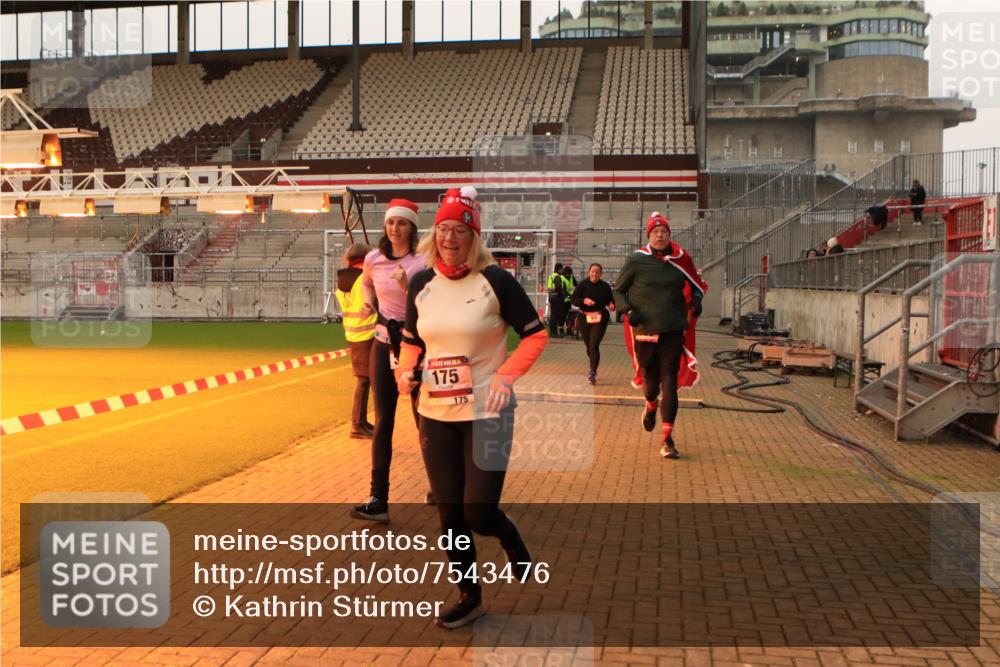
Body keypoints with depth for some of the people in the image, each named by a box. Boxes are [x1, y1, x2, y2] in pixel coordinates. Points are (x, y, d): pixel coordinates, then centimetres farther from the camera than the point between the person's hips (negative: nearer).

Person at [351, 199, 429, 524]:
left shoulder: (421, 263, -10)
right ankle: (378, 500, 1)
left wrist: (405, 286, -27)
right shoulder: (374, 258, 1)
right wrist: (368, 303, 6)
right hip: (383, 343, 3)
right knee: (383, 422, 1)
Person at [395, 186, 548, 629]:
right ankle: (469, 596, 29)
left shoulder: (495, 280, -9)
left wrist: (507, 375, -15)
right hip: (435, 416, 4)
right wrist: (406, 369, -3)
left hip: (486, 413, -4)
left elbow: (535, 334, -3)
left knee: (478, 512, -5)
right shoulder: (421, 284, 4)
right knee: (450, 513, 8)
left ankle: (511, 539, 32)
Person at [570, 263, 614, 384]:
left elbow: (611, 300, 10)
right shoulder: (583, 285, -2)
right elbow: (573, 300, -6)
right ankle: (593, 368, 40)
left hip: (600, 319, -2)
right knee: (589, 346, 14)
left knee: (594, 345, -15)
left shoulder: (605, 287, 0)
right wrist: (584, 301, -24)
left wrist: (612, 305, -13)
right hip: (585, 318, 2)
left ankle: (592, 373, -17)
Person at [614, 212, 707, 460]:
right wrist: (627, 310, -10)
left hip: (674, 330, 1)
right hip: (644, 330, -1)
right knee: (650, 379, 7)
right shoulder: (636, 260, -2)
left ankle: (667, 437, -1)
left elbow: (697, 284, 21)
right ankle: (651, 406, 45)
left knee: (670, 381, -5)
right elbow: (618, 291, 7)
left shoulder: (681, 260, 5)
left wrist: (696, 300, 0)